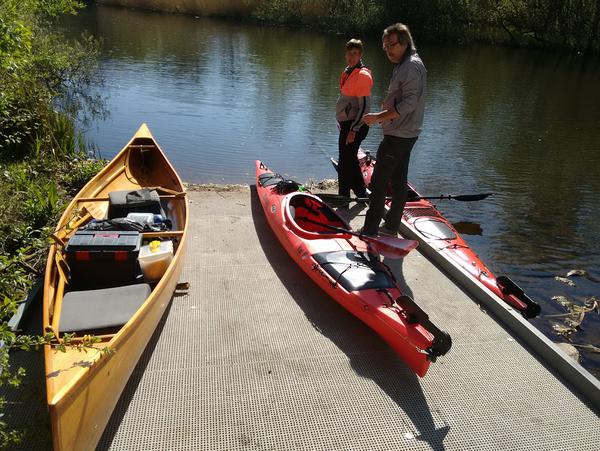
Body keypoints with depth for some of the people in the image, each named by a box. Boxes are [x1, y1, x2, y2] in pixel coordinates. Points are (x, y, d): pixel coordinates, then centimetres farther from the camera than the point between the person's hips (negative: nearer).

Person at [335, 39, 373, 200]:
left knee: (345, 164, -6)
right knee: (350, 162, 18)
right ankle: (362, 195, 31)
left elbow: (365, 106, -19)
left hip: (354, 125, -10)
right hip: (346, 123, 10)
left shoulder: (362, 75, -15)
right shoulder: (347, 72, 13)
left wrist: (353, 130, -21)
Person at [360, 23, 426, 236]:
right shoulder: (404, 65, 16)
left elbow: (408, 104, -24)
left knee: (378, 183, -8)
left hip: (398, 136, -11)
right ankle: (392, 225, 25)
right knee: (399, 182, 14)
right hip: (405, 134, 11)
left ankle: (370, 231, -3)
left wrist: (379, 117, -21)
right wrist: (383, 114, 10)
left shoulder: (411, 66, -16)